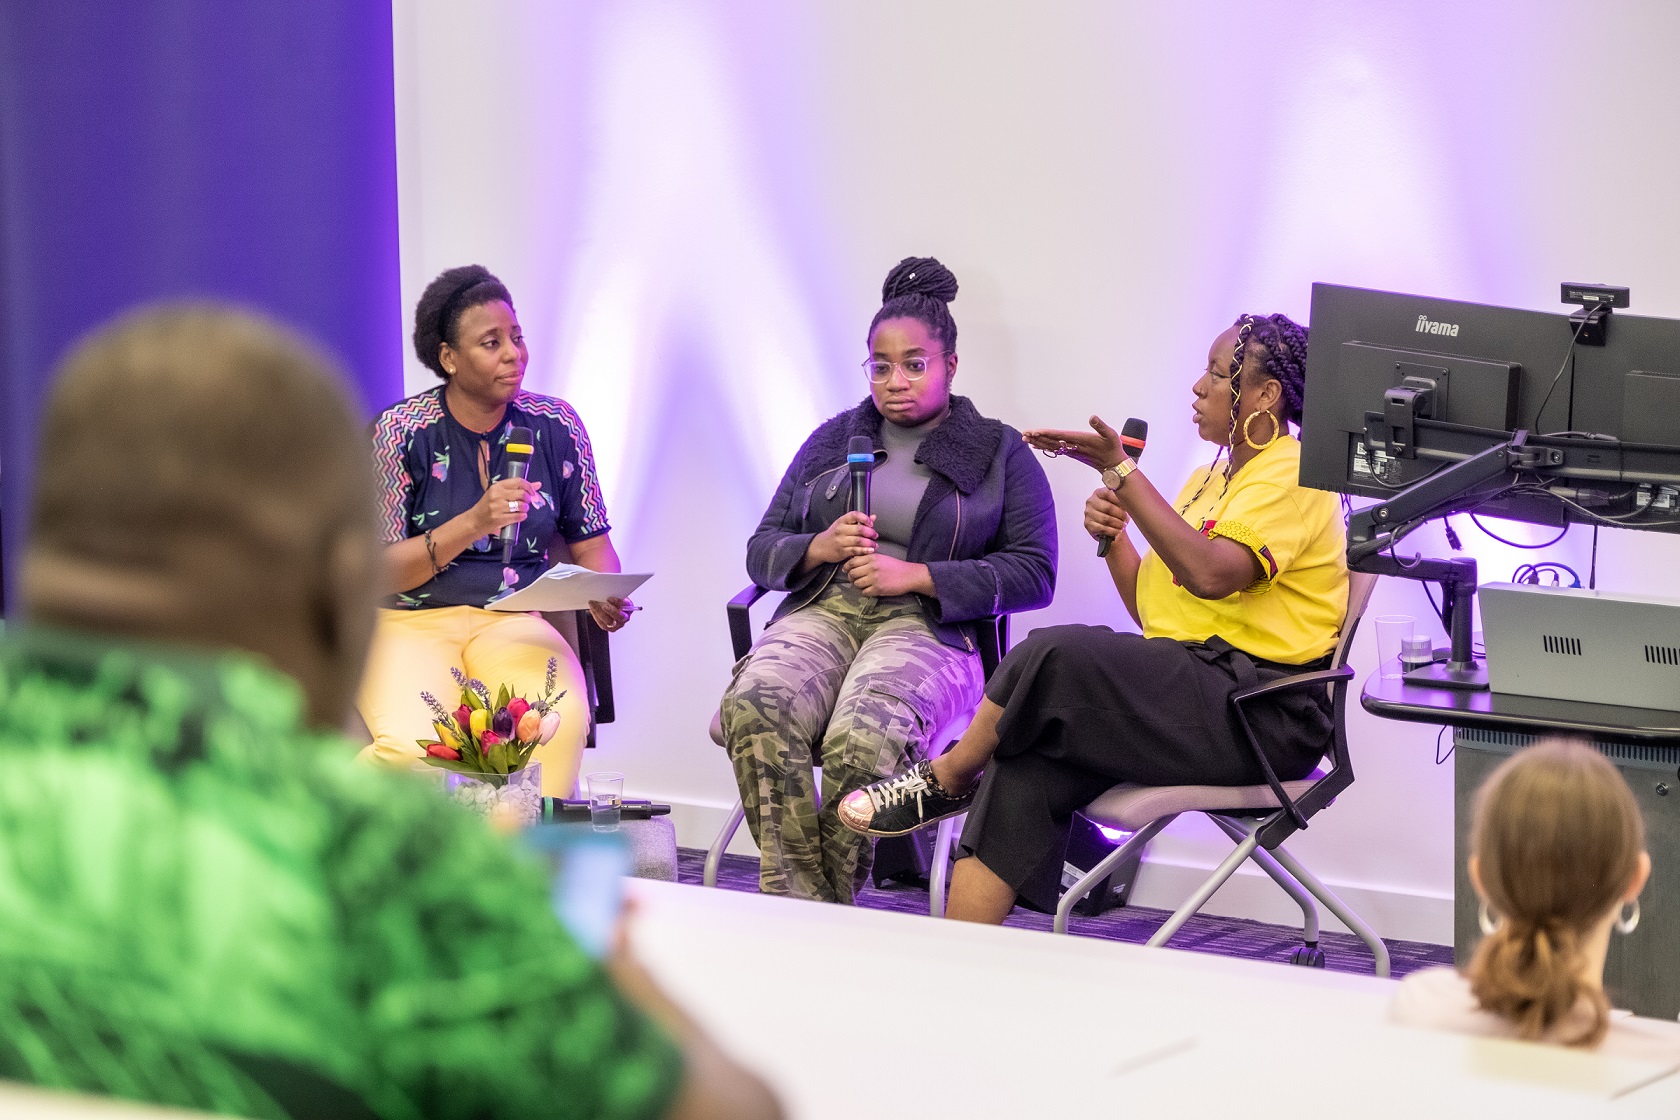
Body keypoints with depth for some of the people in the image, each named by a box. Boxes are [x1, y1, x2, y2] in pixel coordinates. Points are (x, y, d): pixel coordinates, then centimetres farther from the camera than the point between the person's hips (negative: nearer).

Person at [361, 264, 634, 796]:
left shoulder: (555, 425, 7)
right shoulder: (402, 432, -3)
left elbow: (592, 546, 13)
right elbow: (377, 573, -7)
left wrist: (605, 597, -10)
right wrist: (474, 523, -21)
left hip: (514, 623, 3)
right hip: (411, 623, -3)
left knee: (563, 720, -33)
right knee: (412, 744, -35)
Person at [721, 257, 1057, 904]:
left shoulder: (1000, 454, 14)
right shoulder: (834, 439, 24)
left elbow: (1034, 573, 1)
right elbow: (761, 552, 21)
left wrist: (915, 576, -9)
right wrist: (820, 548, -3)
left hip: (928, 626, -3)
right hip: (821, 613, 3)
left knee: (862, 739, -38)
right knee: (754, 709, -34)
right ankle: (799, 906, -35)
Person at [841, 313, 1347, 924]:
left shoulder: (1293, 474, -6)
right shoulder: (1211, 479, 24)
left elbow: (1210, 574, -24)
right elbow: (1152, 609, 21)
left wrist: (1120, 467, -23)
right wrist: (1114, 538, 2)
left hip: (1265, 713, -8)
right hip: (1187, 684, 8)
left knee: (1055, 655, -27)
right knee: (1028, 768, -18)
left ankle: (944, 779, -3)